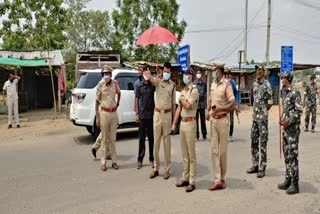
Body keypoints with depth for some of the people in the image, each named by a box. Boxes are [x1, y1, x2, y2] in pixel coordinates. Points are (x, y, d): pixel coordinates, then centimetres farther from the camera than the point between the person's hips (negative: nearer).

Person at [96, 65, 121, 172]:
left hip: (114, 113, 3)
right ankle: (103, 162, 13)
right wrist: (97, 117, -7)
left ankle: (114, 161, 19)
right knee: (104, 139, 4)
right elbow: (97, 101, -3)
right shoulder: (100, 85, -7)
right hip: (104, 113, -3)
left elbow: (119, 93, 23)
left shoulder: (115, 84, 1)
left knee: (113, 138, 10)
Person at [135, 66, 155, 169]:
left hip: (151, 114, 0)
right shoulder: (139, 85, 3)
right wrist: (137, 114, -1)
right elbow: (137, 99, 4)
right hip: (142, 115, 1)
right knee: (141, 138, 7)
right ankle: (140, 159, 16)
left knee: (151, 137, 8)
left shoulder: (153, 85, 2)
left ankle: (151, 159, 19)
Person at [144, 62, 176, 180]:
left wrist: (174, 120, 6)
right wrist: (148, 75, -50)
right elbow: (151, 78, -24)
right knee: (156, 141, 6)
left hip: (168, 114, 1)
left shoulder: (173, 85, 6)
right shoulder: (158, 80, 1)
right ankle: (156, 168, 18)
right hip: (157, 113, 0)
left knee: (167, 142, 5)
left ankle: (167, 169, 15)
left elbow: (174, 103, 9)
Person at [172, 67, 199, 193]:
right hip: (182, 123, 8)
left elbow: (188, 105, -22)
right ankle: (185, 178, 22)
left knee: (191, 154, -2)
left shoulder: (194, 90, -9)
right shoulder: (183, 91, 16)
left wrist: (181, 99, -2)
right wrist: (174, 124, 12)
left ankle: (192, 182, 4)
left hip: (190, 123, -8)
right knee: (184, 154, 13)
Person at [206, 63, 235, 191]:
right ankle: (217, 180, 11)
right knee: (214, 150, 5)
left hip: (222, 119, -6)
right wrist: (208, 112, 5)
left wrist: (219, 108, -23)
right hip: (213, 119, 7)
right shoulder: (213, 84, 11)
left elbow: (233, 104, -15)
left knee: (222, 151, 5)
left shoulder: (226, 85, -11)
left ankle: (222, 178, 20)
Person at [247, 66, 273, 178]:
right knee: (254, 141, 12)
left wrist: (263, 111, 1)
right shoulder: (255, 84, 13)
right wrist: (255, 111, 13)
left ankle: (262, 168, 5)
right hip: (255, 117, 8)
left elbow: (270, 103, -10)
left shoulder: (266, 84, -10)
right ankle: (255, 165, 23)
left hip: (262, 117, -8)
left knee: (263, 142, -2)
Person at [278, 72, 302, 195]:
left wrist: (289, 121, -18)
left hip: (293, 127, -9)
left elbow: (299, 111, -15)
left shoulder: (295, 92, -12)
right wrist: (282, 120, 8)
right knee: (286, 154, 13)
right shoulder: (284, 92, 14)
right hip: (285, 127, 9)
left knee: (292, 155, -6)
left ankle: (295, 184, 2)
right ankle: (288, 180, 23)